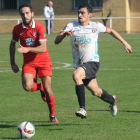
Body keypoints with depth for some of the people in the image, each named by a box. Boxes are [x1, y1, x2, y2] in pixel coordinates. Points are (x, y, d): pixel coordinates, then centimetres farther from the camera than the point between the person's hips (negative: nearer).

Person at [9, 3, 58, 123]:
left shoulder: (39, 27, -14)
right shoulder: (17, 29, -4)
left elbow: (43, 48, -22)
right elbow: (12, 44, 14)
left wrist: (28, 49, -36)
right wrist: (12, 63, 12)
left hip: (43, 60, -2)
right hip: (28, 62, 2)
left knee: (48, 89, -6)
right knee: (28, 86, -22)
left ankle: (52, 115, 16)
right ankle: (40, 87, 15)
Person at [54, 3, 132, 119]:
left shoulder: (96, 26, -2)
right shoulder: (72, 26, -1)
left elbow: (110, 31, 18)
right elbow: (56, 41, -8)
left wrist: (125, 43, 19)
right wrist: (64, 34, -30)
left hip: (92, 63, -4)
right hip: (79, 65, 4)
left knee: (76, 75, -33)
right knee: (96, 92, 16)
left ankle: (82, 108, -32)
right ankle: (112, 100, 50)